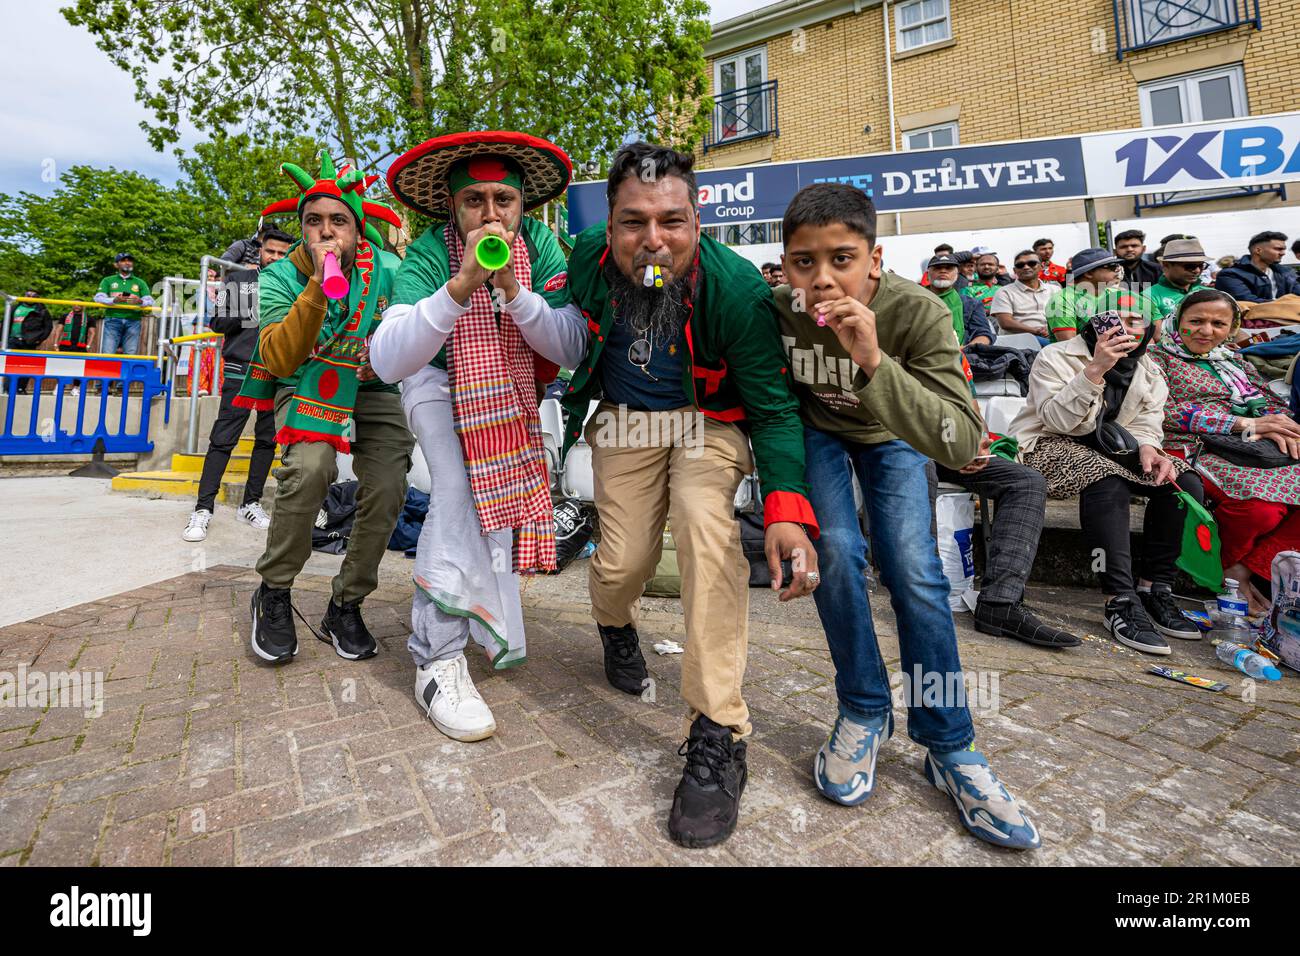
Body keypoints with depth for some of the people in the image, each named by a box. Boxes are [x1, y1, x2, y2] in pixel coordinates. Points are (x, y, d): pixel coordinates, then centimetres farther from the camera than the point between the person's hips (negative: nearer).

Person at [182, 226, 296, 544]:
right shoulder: (238, 279, 9)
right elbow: (217, 321, 3)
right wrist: (253, 318, -9)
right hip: (241, 372, -2)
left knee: (267, 440, 7)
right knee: (223, 440, -6)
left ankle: (250, 504, 18)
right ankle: (203, 509, -2)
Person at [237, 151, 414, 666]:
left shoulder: (386, 271, -6)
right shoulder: (281, 276, -8)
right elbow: (280, 359, -21)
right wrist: (318, 285, -29)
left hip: (373, 391, 2)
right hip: (307, 387, -1)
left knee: (387, 488, -21)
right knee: (310, 468, -31)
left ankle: (345, 607, 1)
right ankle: (273, 594, -6)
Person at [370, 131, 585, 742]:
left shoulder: (540, 244, -16)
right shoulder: (429, 253, -24)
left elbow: (571, 351, -23)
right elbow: (387, 361, -38)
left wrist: (514, 291, -37)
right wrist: (461, 286, -48)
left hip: (510, 389, 4)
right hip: (437, 381, -4)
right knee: (463, 484, -28)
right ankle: (438, 658, -21)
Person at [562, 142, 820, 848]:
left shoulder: (736, 287, -23)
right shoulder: (588, 259, -14)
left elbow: (773, 406, -20)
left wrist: (787, 509, -34)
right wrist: (567, 416, 16)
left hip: (708, 420, -2)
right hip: (624, 419, 3)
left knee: (707, 525, -29)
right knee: (623, 562, -7)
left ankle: (717, 735, -17)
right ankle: (616, 624, 35)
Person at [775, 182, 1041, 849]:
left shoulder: (917, 312, -32)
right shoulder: (775, 310, -28)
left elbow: (961, 444, -41)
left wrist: (874, 363, -52)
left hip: (889, 434, 0)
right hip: (815, 428, 1)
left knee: (915, 571, -12)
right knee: (836, 552, -20)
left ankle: (949, 747, 6)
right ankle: (863, 713, 3)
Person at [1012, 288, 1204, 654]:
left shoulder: (1149, 371, 11)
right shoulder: (1058, 356, -10)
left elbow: (1146, 423, 6)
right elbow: (1058, 420, -24)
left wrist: (1147, 447, -18)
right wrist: (1095, 369, -33)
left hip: (1108, 446, 7)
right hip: (1048, 446, -7)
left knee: (1185, 483, -13)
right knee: (1108, 483, -36)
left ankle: (1155, 590, -6)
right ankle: (1121, 602, -36)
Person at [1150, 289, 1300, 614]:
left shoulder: (1237, 363, 27)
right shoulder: (1159, 358, 6)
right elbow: (1165, 412, -8)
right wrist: (1244, 423, -11)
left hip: (1256, 451, 7)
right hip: (1197, 450, -6)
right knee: (1260, 505, -32)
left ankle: (1247, 568, -13)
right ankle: (1229, 564, -3)